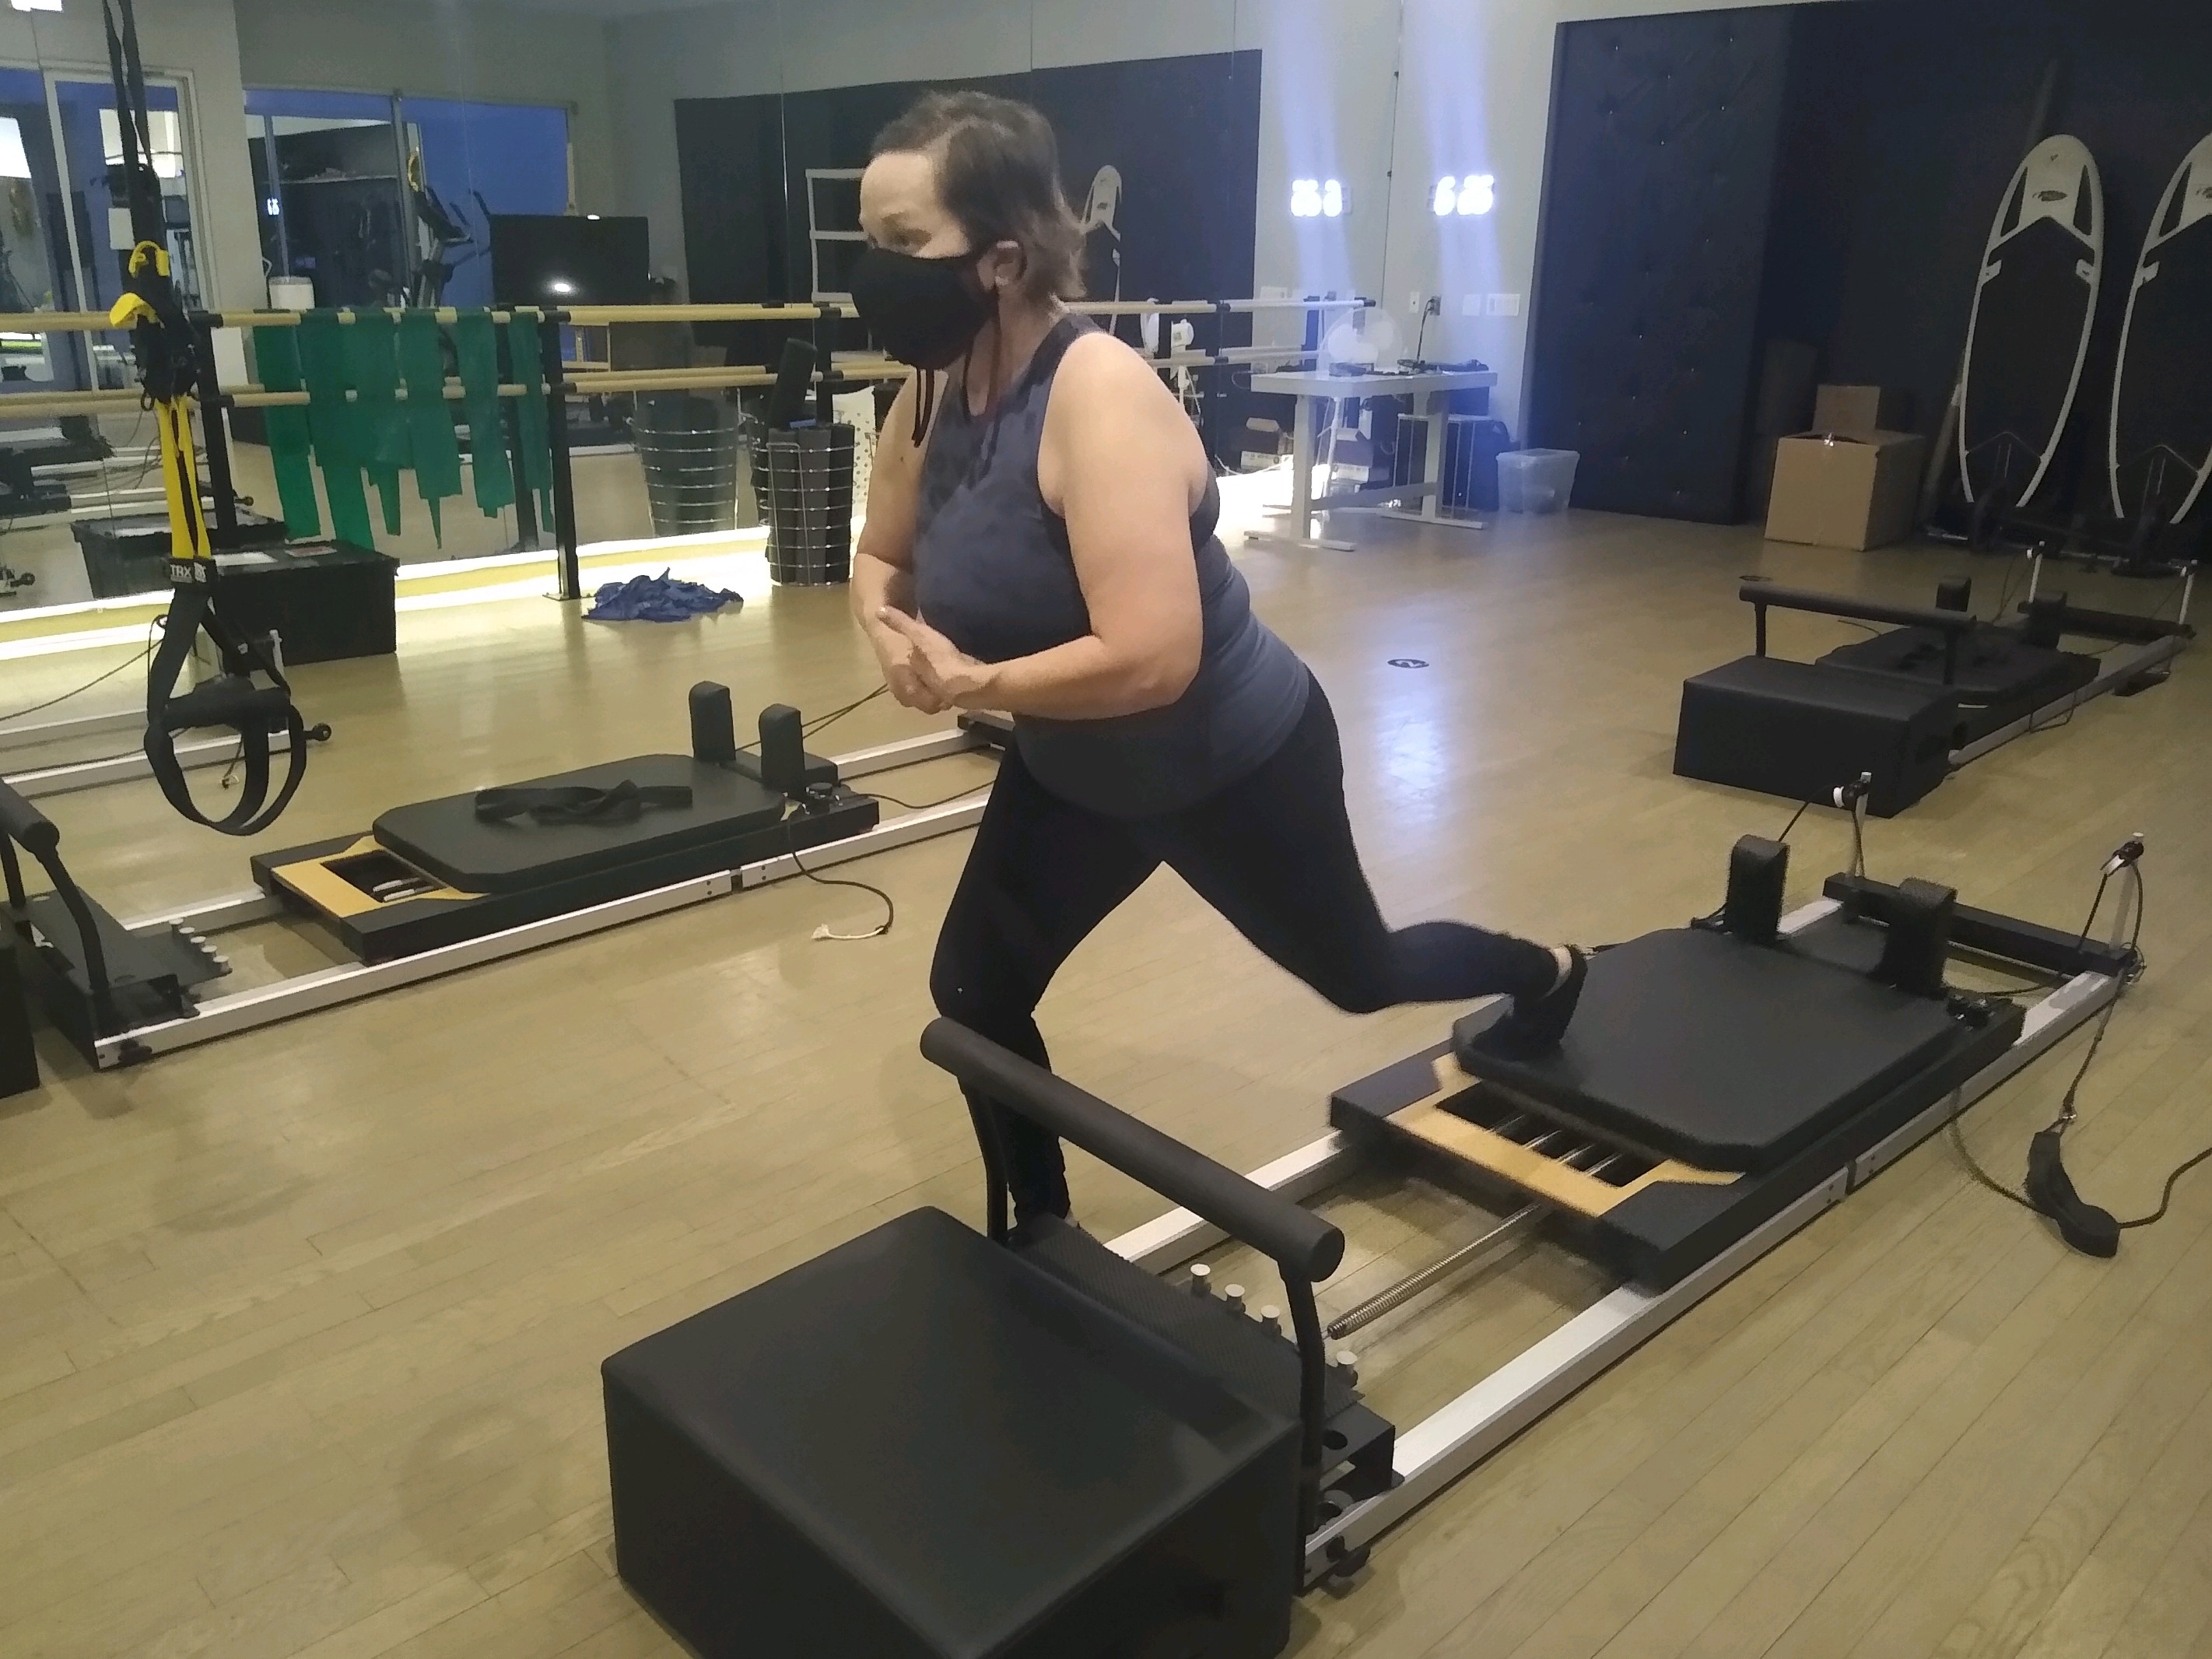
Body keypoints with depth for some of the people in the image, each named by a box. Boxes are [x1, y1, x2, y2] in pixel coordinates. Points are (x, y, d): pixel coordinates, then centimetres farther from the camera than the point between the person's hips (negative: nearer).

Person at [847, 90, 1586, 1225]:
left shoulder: (1100, 396, -34)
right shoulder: (933, 393, -9)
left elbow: (1150, 657, -40)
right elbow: (882, 559, 7)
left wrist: (975, 684, -29)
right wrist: (892, 634, -15)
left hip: (1233, 764, -7)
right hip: (1076, 770, 7)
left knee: (1359, 975, 18)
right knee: (973, 995, 3)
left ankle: (1547, 977, 52)